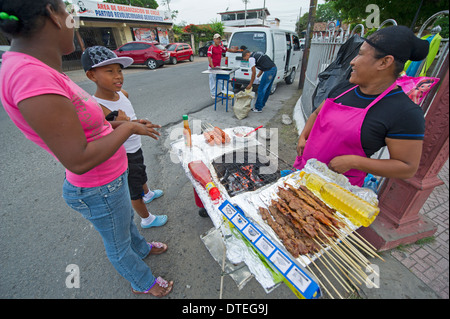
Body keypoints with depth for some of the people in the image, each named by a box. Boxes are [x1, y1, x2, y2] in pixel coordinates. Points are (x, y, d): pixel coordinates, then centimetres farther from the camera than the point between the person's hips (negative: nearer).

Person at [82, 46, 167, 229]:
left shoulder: (123, 94, -5)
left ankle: (148, 194, 65)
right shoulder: (97, 108, -30)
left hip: (136, 149, 8)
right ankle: (147, 220, 38)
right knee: (135, 192, 14)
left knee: (141, 175, 34)